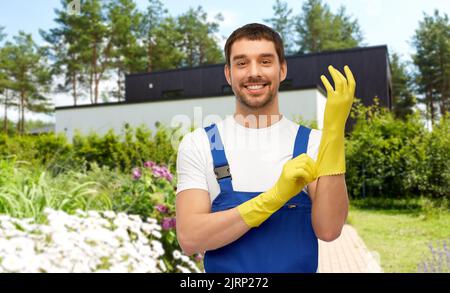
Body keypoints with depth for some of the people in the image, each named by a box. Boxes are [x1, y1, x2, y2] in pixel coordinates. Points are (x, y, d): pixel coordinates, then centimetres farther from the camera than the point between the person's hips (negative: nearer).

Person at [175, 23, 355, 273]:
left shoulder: (313, 142, -5)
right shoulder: (198, 144, -8)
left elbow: (328, 229, -17)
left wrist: (334, 131, -23)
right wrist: (275, 196, -27)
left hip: (299, 267, 1)